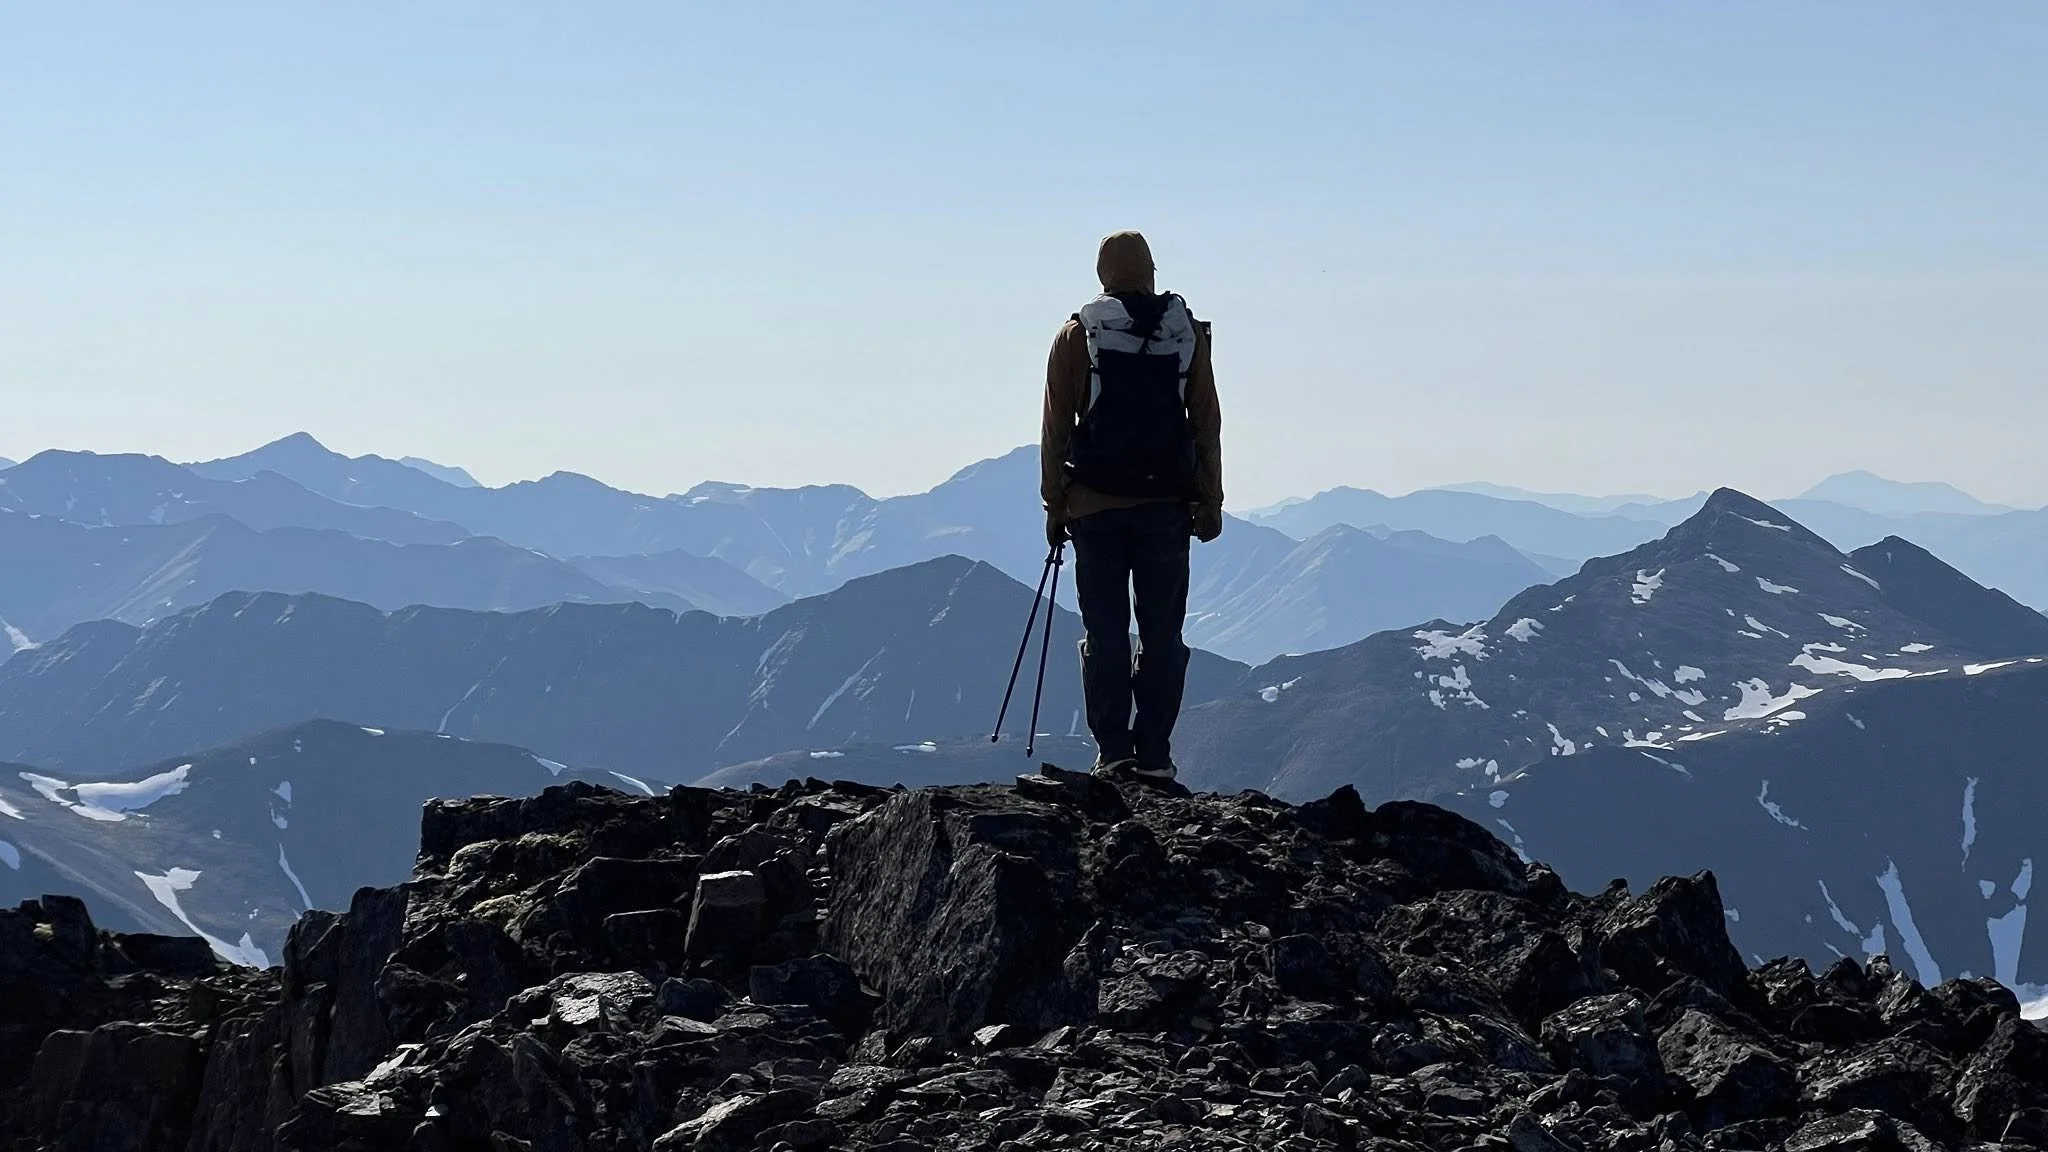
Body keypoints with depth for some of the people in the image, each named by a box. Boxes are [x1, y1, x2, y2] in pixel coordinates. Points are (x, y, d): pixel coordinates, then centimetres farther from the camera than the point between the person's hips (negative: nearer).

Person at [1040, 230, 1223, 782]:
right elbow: (1207, 425, 6)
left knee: (1105, 634, 3)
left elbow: (1056, 428, 0)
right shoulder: (1189, 335, 4)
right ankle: (1154, 756, 2)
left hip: (1095, 505, -1)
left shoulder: (1076, 338, 0)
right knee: (1163, 634, 4)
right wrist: (1210, 503, 11)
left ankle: (1113, 752, -2)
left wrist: (1055, 505, 6)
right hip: (1167, 505, 1)